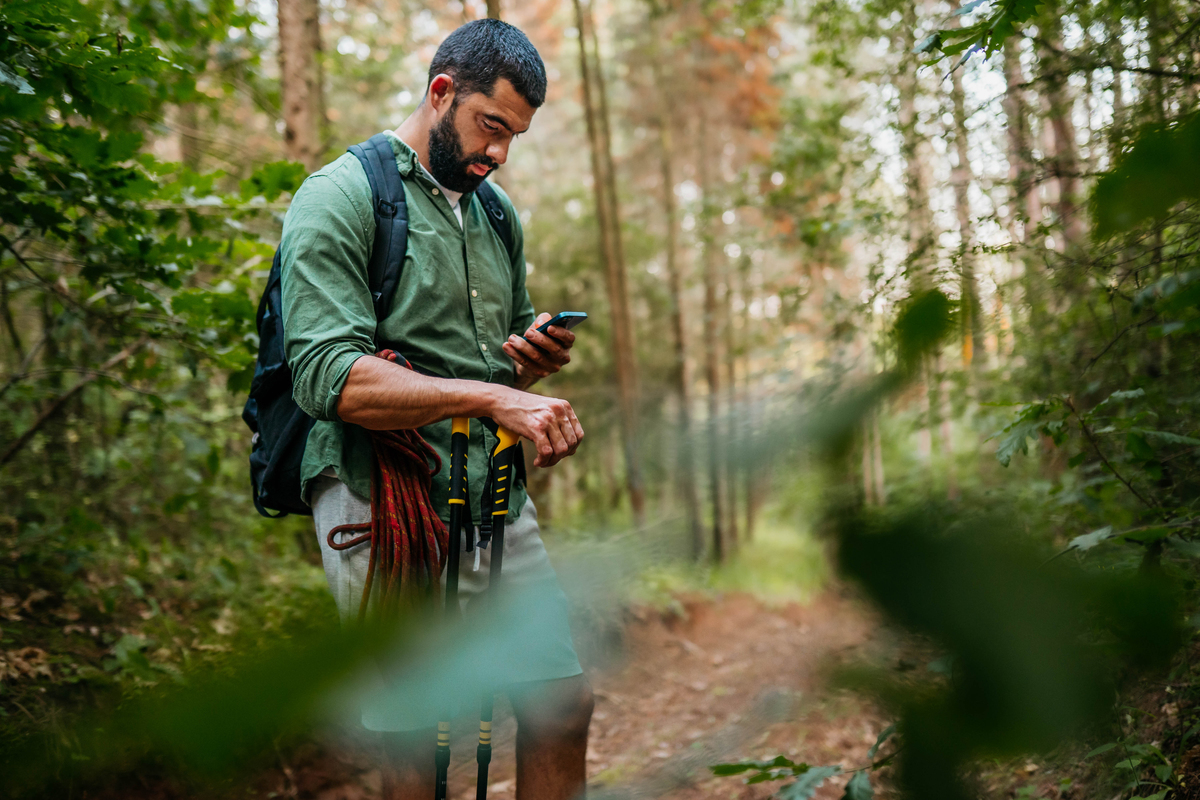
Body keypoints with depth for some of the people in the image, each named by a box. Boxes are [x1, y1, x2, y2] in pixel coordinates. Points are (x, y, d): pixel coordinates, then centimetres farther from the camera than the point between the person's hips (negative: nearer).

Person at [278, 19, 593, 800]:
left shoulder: (496, 211, 16)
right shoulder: (339, 198, -7)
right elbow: (330, 378, -20)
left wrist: (540, 358, 0)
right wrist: (494, 397, -29)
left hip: (496, 499, 7)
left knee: (564, 701, 4)